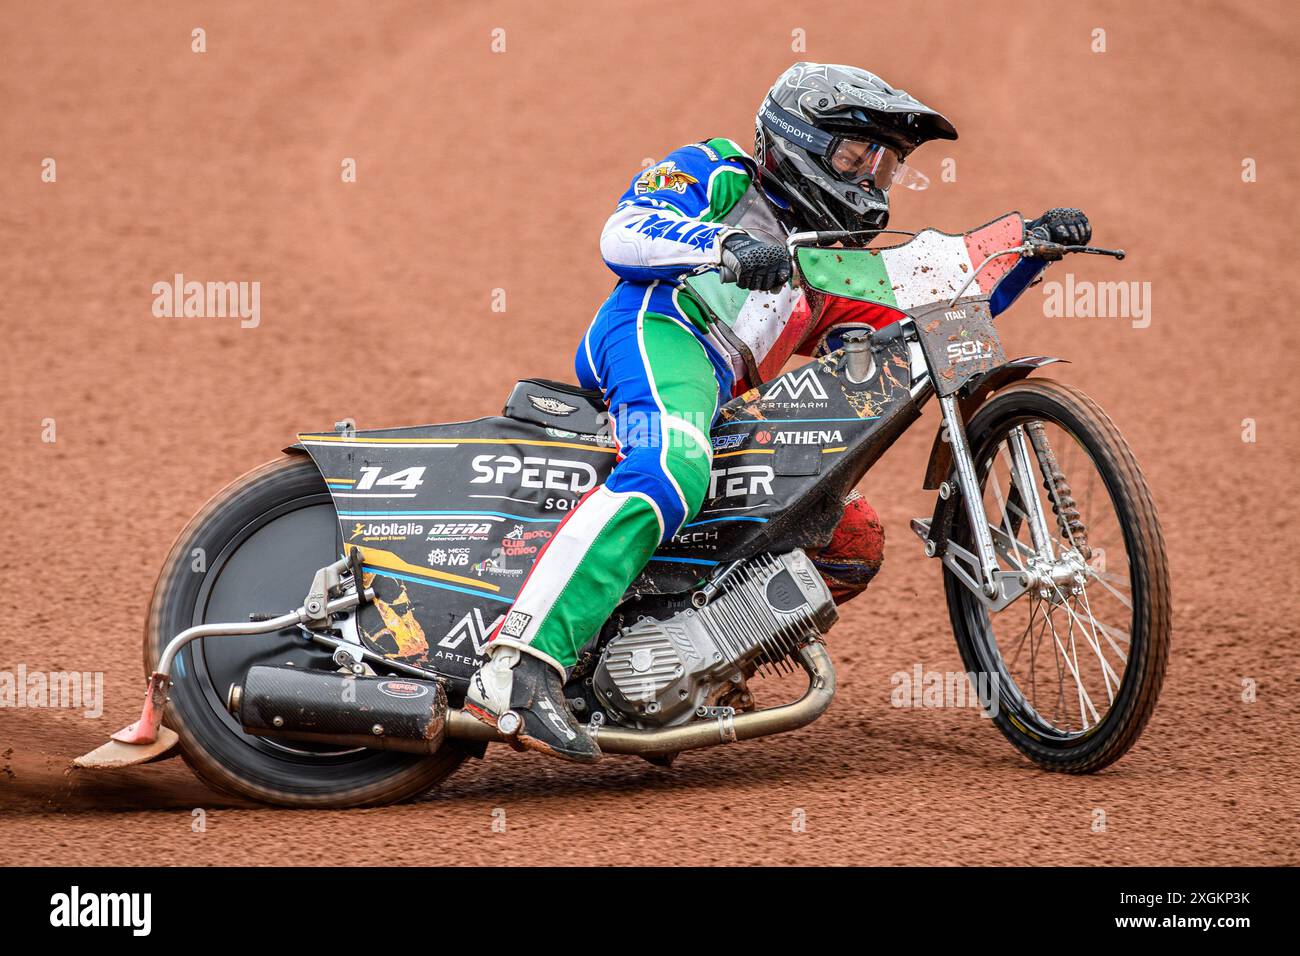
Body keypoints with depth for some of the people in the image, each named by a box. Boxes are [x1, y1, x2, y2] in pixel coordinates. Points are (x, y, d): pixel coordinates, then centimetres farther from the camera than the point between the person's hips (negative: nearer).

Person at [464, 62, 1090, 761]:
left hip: (716, 399, 9)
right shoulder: (717, 175, 15)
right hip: (661, 329, -9)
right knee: (669, 472, -39)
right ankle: (518, 670, -52)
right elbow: (622, 235, -2)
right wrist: (725, 247, -20)